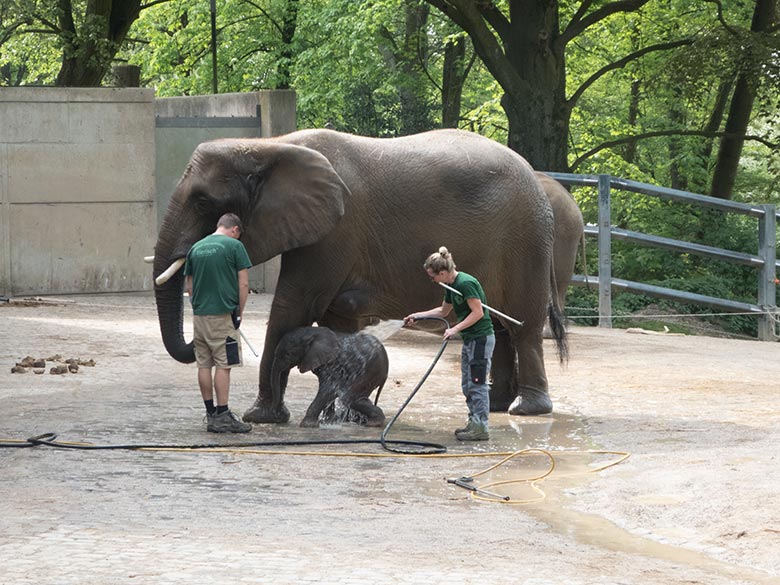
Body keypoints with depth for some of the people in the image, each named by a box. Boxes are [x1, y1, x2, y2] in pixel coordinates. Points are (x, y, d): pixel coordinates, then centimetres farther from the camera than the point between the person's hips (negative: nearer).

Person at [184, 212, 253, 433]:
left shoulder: (196, 248, 12)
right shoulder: (234, 246, -6)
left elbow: (189, 286, 14)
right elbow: (243, 284, -7)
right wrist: (239, 313, 3)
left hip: (199, 314, 6)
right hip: (223, 314, -6)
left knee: (204, 365, 9)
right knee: (223, 365, -3)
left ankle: (211, 414, 14)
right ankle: (222, 417, -4)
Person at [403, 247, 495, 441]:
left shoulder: (465, 283, -19)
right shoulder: (452, 286, 11)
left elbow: (478, 312, -21)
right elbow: (443, 311, 26)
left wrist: (455, 329, -21)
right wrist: (417, 316, 21)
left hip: (481, 338, -10)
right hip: (470, 339, 10)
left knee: (477, 383, -8)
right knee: (467, 385, 12)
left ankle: (481, 427, -6)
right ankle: (474, 423, 18)